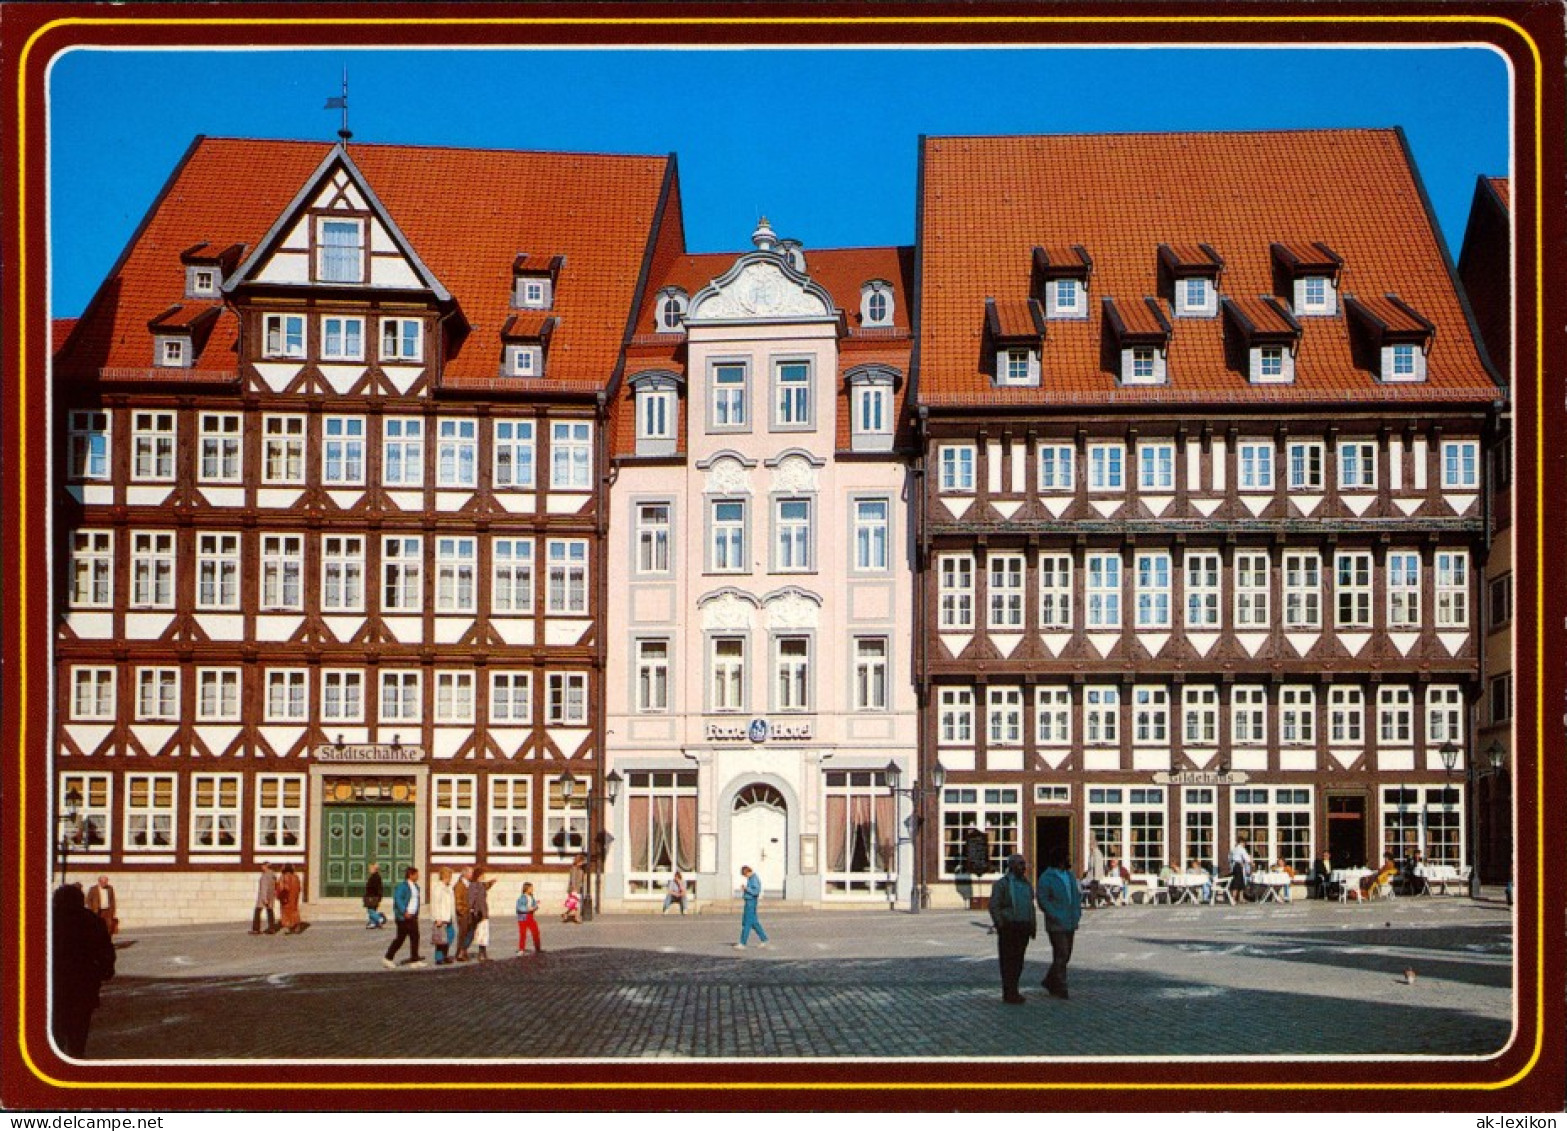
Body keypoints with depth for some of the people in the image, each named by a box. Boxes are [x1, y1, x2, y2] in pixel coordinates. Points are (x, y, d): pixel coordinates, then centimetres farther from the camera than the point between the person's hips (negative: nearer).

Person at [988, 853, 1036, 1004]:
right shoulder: (1001, 884, -6)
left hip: (1023, 927, 6)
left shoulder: (1027, 884, 13)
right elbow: (994, 906, -9)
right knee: (1008, 961, -4)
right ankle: (1008, 994, 0)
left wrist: (1033, 926, 12)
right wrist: (1000, 926, -15)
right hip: (1008, 927, -6)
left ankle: (1013, 991, 18)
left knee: (1018, 961, 9)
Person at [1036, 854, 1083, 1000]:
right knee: (1060, 955, -7)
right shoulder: (1046, 878, -11)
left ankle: (1049, 982, 26)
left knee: (1065, 955, 11)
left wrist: (1078, 911, 10)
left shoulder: (1070, 875, 11)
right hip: (1056, 925, -7)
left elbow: (1078, 894, 22)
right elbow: (1043, 900, -14)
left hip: (1070, 924, 7)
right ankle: (1060, 988, 0)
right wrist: (1054, 916, -19)